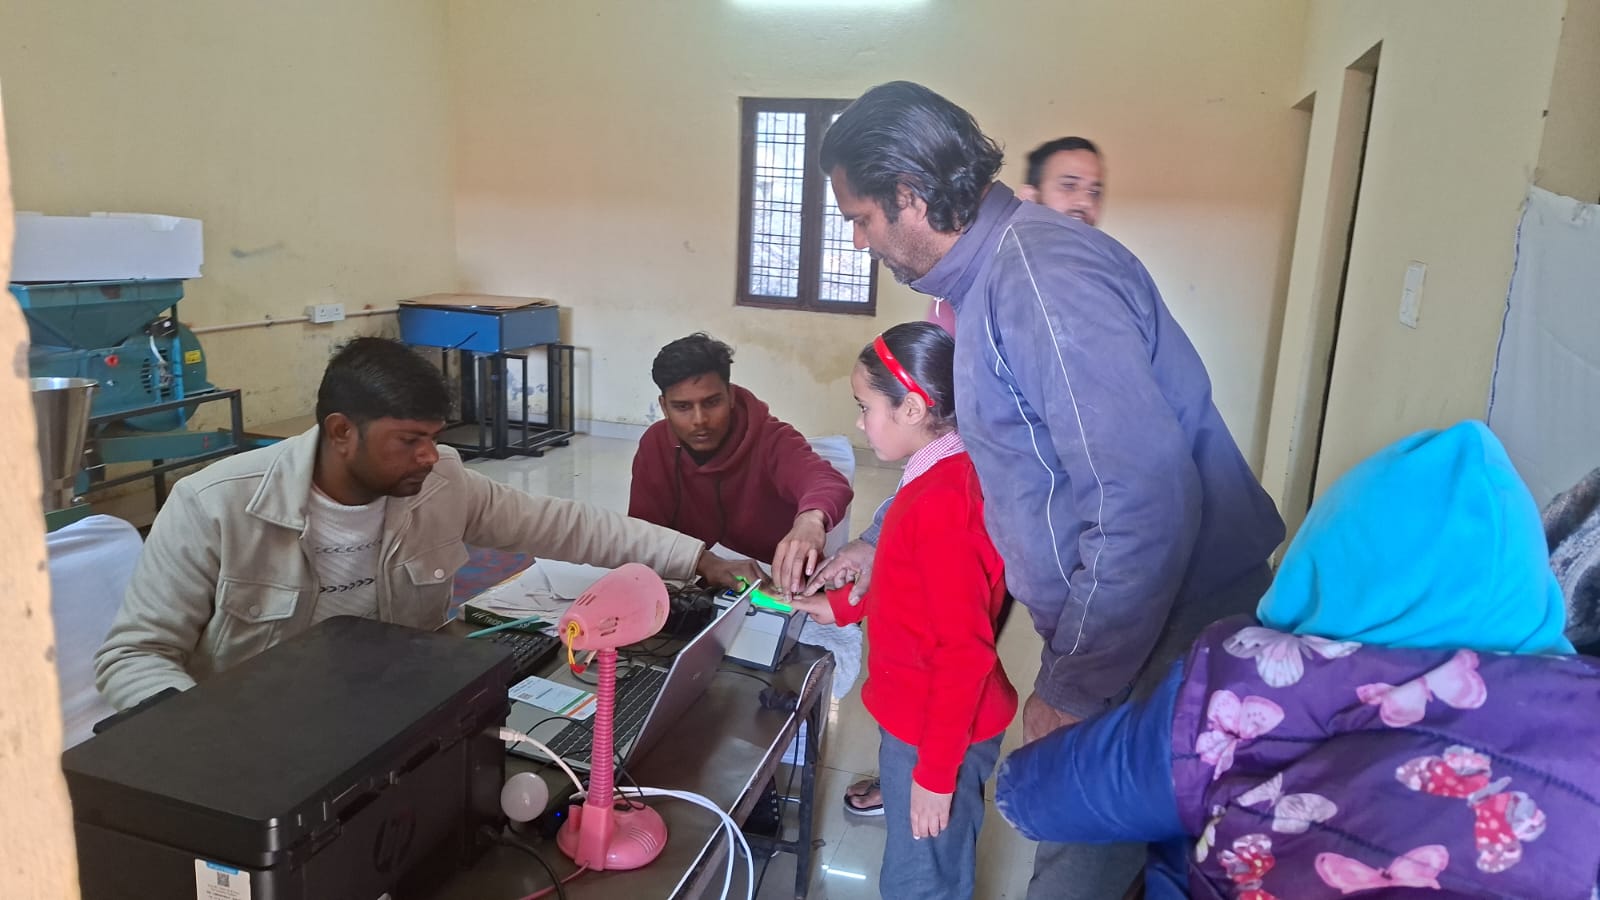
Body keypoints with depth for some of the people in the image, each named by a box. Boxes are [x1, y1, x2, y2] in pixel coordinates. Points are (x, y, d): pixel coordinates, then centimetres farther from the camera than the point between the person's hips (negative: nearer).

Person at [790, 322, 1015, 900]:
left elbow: (965, 653, -25)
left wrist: (935, 772, -20)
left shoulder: (941, 502, -27)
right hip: (921, 717, 9)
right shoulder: (944, 476, 4)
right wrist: (844, 608, 21)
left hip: (934, 734, -9)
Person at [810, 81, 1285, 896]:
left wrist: (1073, 689, -19)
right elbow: (983, 450, 22)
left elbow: (1146, 504, -29)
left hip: (1168, 638, -9)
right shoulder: (989, 272, 8)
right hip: (1116, 618, 9)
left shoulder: (1042, 276, -25)